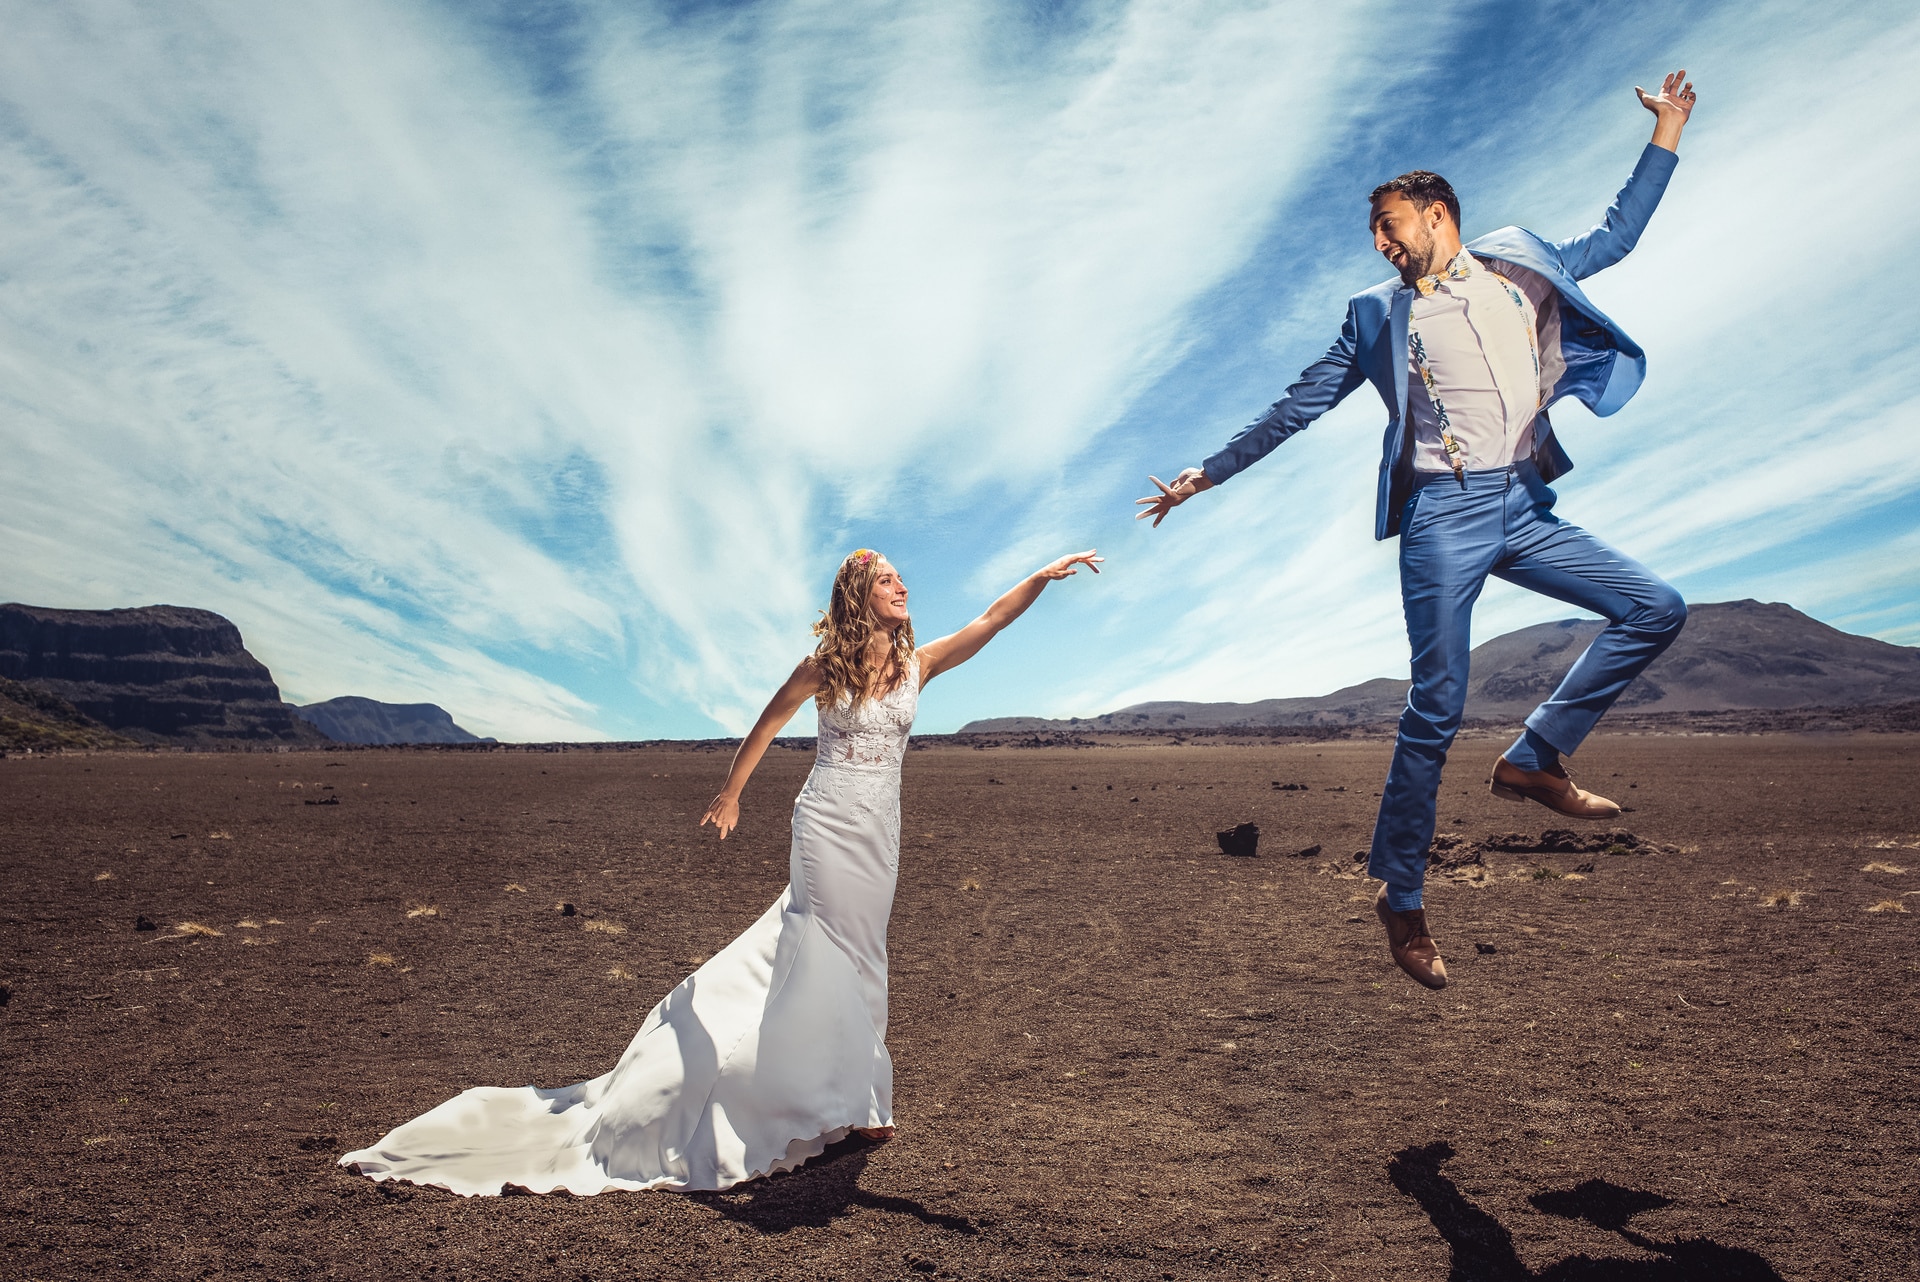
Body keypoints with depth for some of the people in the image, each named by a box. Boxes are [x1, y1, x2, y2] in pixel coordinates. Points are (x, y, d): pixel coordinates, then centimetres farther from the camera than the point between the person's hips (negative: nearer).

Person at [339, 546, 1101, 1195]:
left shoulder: (918, 664, 2)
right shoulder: (825, 666, -6)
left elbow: (991, 622, -4)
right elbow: (768, 724, 5)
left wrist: (1045, 575, -12)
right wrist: (730, 794, 9)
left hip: (880, 830, 5)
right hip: (828, 822, -5)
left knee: (854, 954, 12)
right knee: (835, 953, -3)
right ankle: (845, 1101, 9)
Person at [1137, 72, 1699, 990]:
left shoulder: (1521, 265, 17)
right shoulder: (1378, 313, 11)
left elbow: (1618, 233, 29)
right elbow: (1294, 410, 12)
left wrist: (1667, 129, 23)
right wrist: (1203, 477, 10)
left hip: (1524, 509, 4)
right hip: (1444, 512, -4)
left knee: (1656, 609, -7)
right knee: (1437, 709, -7)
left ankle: (1534, 760, 3)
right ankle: (1400, 899, 3)